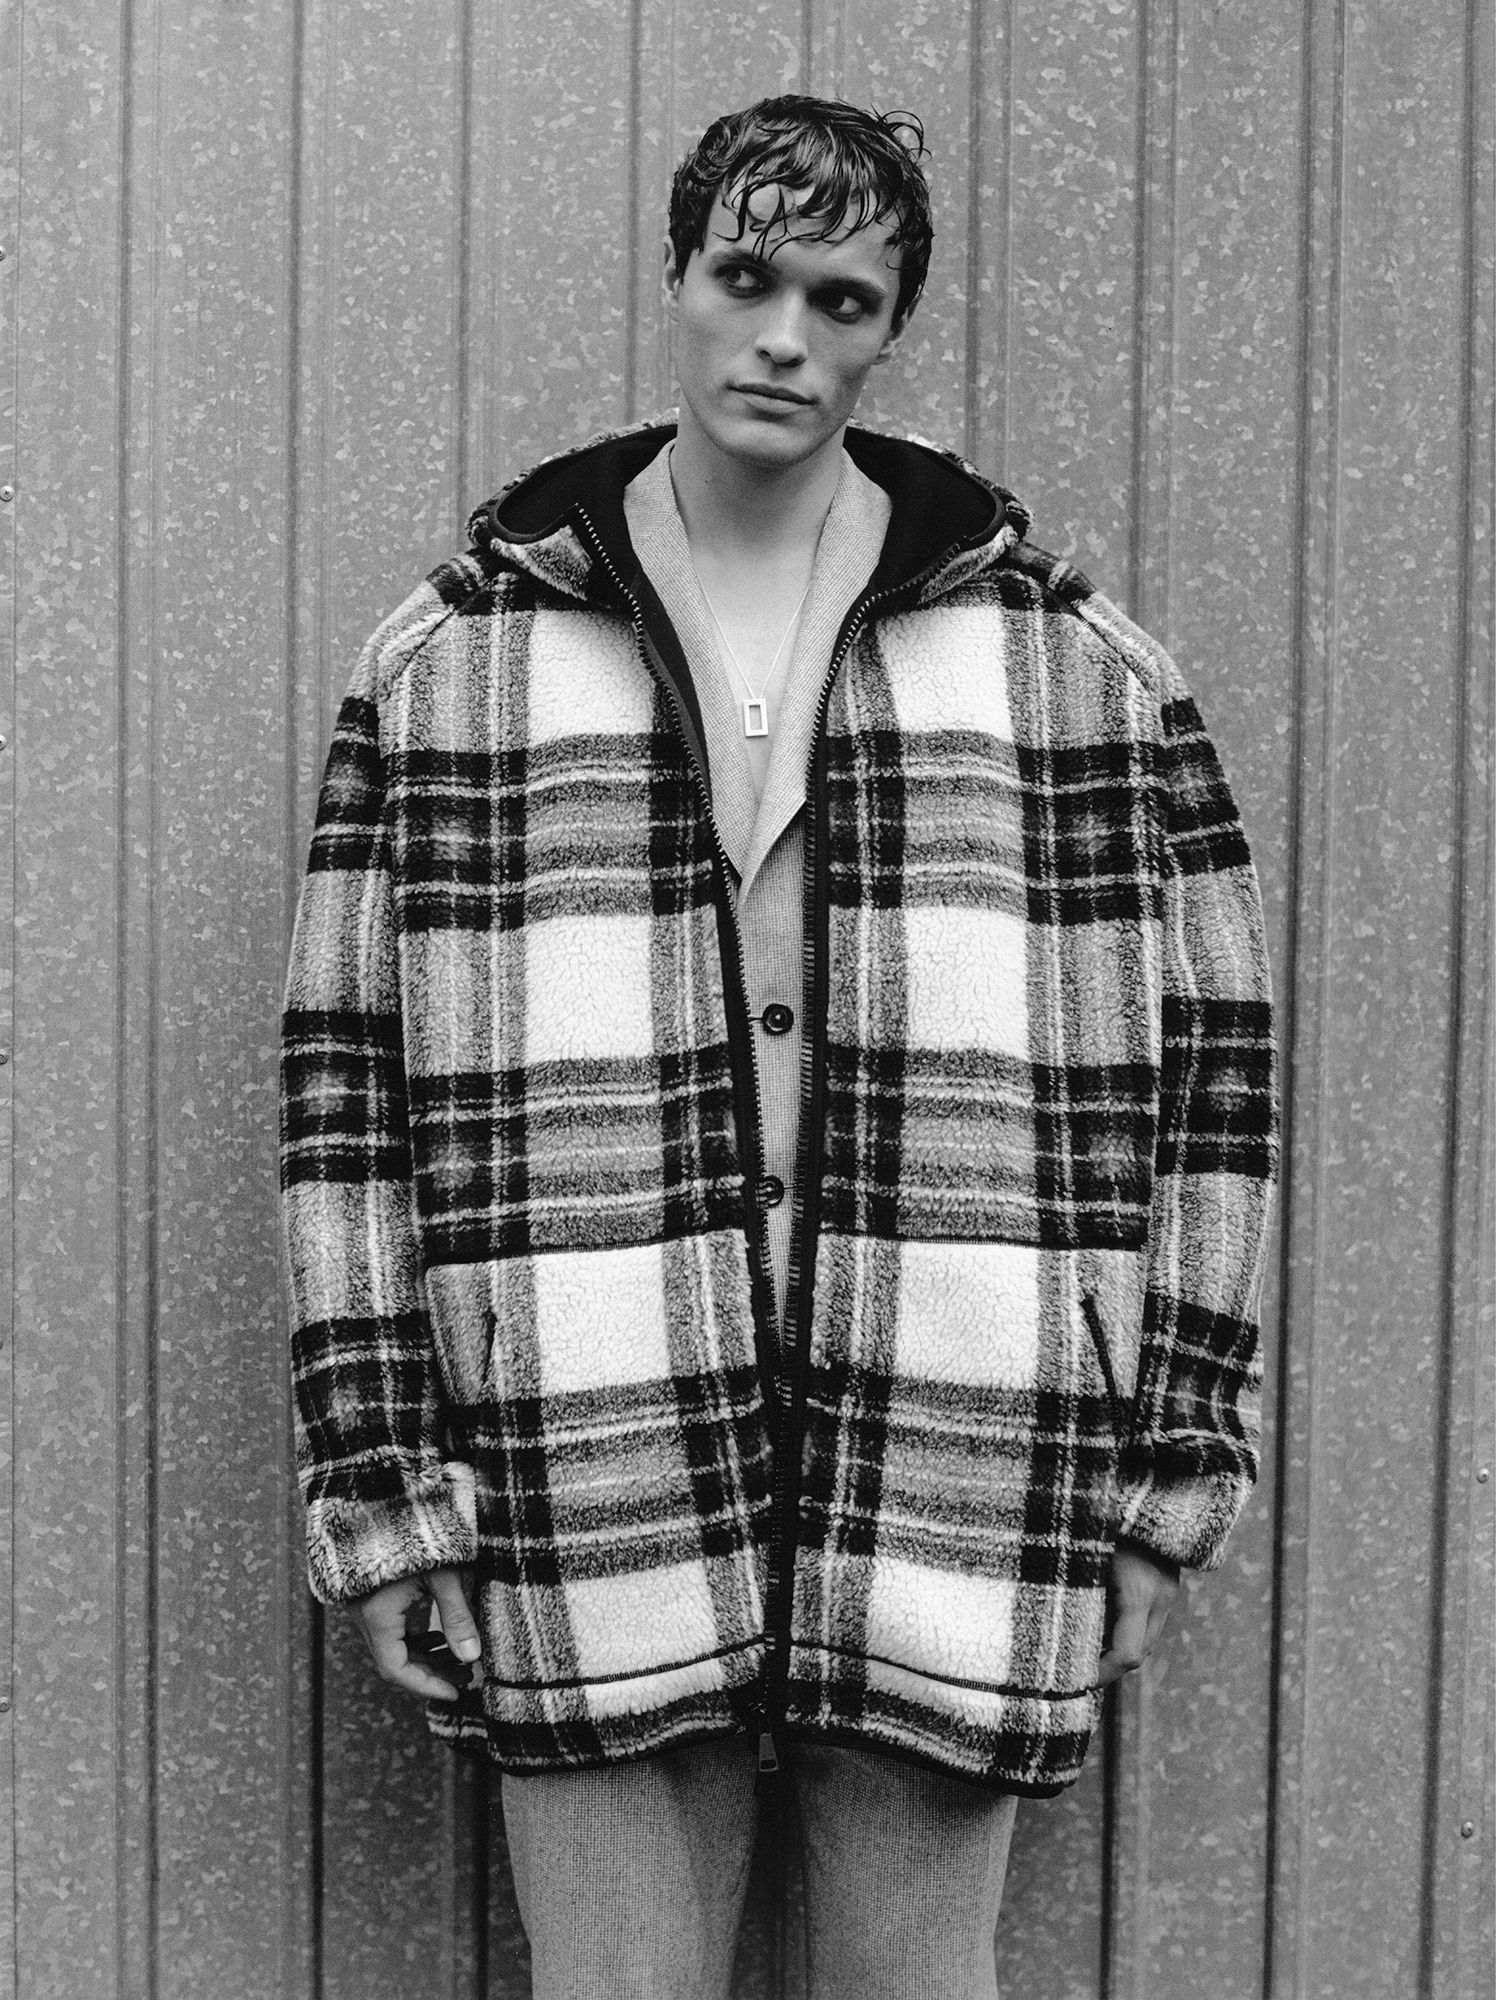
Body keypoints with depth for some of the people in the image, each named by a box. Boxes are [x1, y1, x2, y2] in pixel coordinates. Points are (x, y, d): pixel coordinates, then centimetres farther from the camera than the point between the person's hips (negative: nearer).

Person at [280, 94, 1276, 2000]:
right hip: (587, 1484, 0)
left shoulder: (1080, 662, 6)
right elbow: (346, 1068, 4)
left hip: (958, 1488, 1)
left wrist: (1176, 1460, 3)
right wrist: (374, 1479, -1)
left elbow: (1206, 1056, 8)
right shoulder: (449, 656, 5)